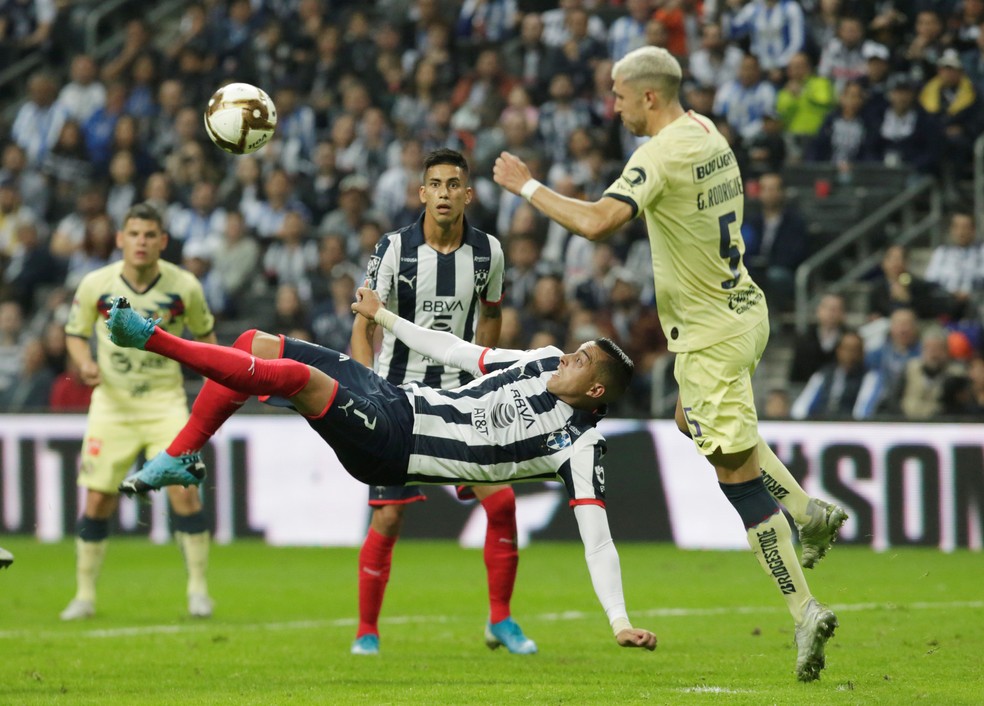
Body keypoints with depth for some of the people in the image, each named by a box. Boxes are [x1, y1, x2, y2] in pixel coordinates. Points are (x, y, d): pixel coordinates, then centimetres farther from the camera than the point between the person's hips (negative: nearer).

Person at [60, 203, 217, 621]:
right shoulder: (95, 285, -8)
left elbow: (204, 333, 10)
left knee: (184, 491, -14)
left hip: (165, 401, -1)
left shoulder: (184, 287, -8)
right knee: (97, 501, -2)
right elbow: (75, 334, 6)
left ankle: (198, 588, -1)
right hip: (111, 402, 1)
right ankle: (85, 595, 12)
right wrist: (85, 363, -14)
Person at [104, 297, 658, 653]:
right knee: (256, 346, 3)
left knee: (293, 373, -28)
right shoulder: (547, 362, 7)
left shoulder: (580, 447, -12)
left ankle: (153, 338, -17)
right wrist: (383, 316, 25)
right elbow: (460, 354, 18)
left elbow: (597, 538, -15)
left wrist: (621, 622, -24)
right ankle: (179, 459, 13)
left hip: (389, 452, -7)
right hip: (398, 399, 7)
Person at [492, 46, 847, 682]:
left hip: (712, 331, -9)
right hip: (744, 307, 9)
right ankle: (812, 513, 25)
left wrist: (528, 187, -22)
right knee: (694, 421, 31)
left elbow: (597, 223, -32)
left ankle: (805, 611, -4)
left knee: (738, 475, -4)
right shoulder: (711, 137, 6)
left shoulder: (659, 156, -21)